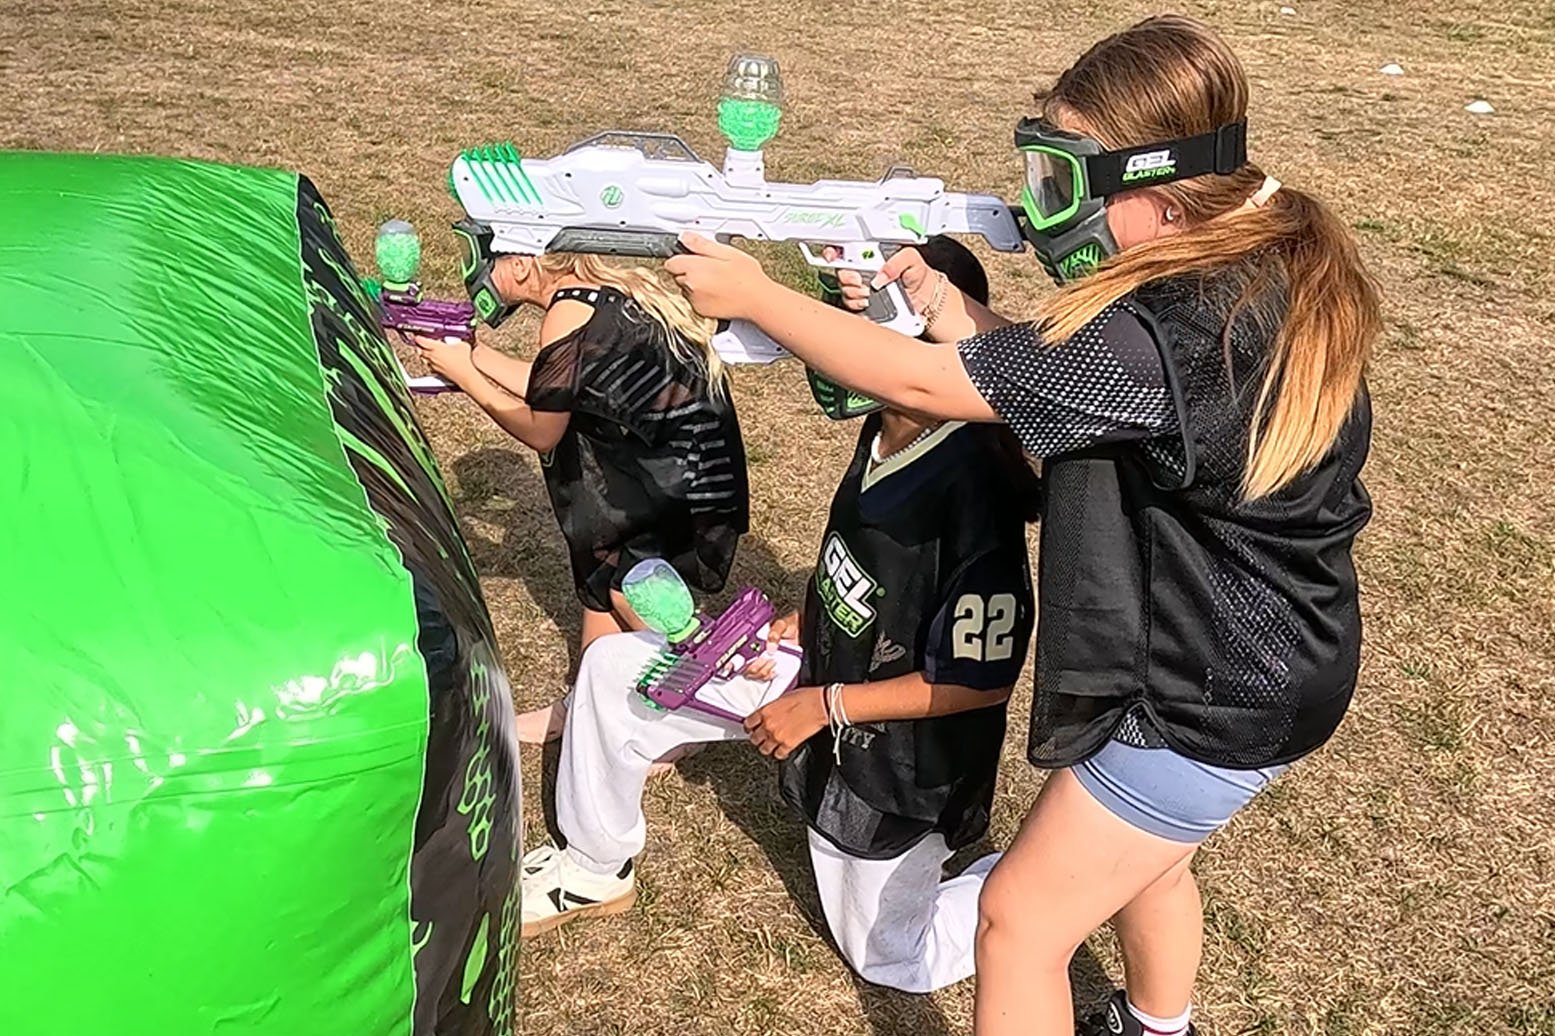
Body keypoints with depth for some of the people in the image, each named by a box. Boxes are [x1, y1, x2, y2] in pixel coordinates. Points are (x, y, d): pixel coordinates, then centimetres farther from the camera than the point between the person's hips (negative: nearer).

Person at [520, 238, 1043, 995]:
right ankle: (597, 868, 24)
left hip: (893, 755, -7)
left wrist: (825, 705, -21)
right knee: (613, 668, 3)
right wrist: (801, 626, -2)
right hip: (823, 675, 8)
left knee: (891, 961, 12)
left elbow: (983, 679, -25)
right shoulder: (885, 431, -9)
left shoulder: (972, 488, -33)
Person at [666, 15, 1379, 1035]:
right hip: (1270, 667, 10)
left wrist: (750, 293, -14)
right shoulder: (1278, 264, -3)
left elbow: (921, 382, -26)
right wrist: (939, 295, -10)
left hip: (1203, 706, -10)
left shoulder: (1169, 335, -33)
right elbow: (1054, 374, 1)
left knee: (1020, 922, 6)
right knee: (1146, 860, 32)